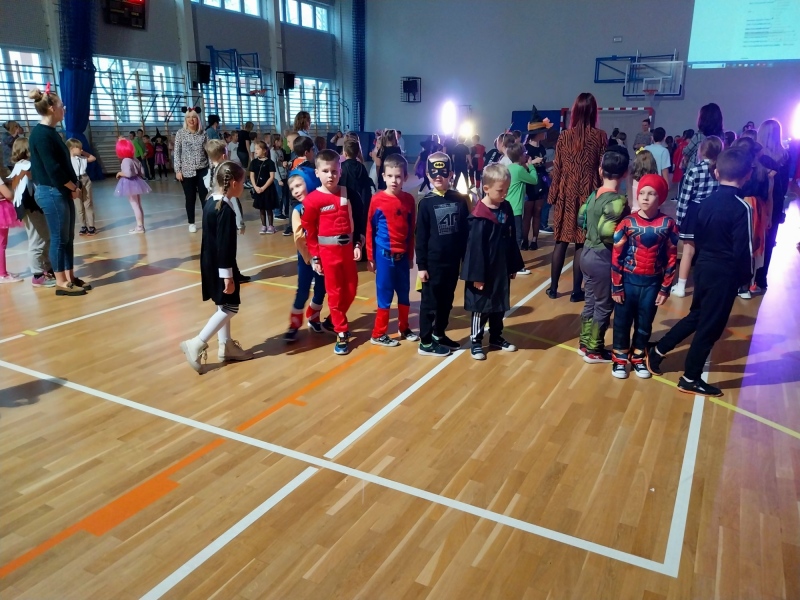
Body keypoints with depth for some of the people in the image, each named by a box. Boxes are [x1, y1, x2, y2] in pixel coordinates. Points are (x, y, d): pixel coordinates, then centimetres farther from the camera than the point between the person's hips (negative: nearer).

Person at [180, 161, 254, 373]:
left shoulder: (211, 202, 8)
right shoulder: (225, 209, -20)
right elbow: (224, 244, -23)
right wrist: (227, 274, -21)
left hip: (210, 263, 10)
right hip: (220, 266, -10)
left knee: (224, 306, 17)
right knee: (229, 308, -1)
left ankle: (226, 346, 26)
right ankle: (196, 344, -2)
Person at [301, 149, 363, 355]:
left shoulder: (347, 194, 2)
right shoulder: (312, 200, -10)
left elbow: (357, 220, 10)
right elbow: (309, 231, -6)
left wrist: (358, 244, 3)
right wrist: (314, 257, -5)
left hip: (348, 248, 4)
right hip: (328, 251, -4)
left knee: (351, 289, 12)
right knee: (335, 292, 6)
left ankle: (336, 320, 36)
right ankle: (341, 333, 15)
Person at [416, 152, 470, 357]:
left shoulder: (460, 200, 1)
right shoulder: (426, 202, -7)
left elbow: (466, 232, 6)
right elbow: (421, 237, -7)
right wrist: (421, 265, -9)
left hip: (453, 260, 4)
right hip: (433, 261, -4)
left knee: (446, 300, 16)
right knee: (430, 302, 5)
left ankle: (439, 334, 33)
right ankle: (425, 342, 16)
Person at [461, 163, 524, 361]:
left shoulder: (507, 209, 2)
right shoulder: (480, 217, -19)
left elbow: (512, 240, 9)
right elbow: (475, 249, -18)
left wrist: (514, 265, 12)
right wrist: (477, 275, -17)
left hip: (502, 269, 7)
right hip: (484, 271, -7)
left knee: (499, 305, 19)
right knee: (481, 308, 6)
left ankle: (496, 337, 36)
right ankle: (475, 341, 20)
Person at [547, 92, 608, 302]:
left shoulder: (564, 136, 1)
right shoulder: (600, 136, -3)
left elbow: (557, 168, 3)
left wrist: (553, 194, 10)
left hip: (566, 194, 2)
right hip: (588, 195, -2)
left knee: (561, 241, 9)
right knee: (582, 243, 3)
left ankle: (553, 288, 14)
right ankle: (576, 291, 9)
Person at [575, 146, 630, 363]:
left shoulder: (594, 195, 3)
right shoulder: (618, 200, -20)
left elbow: (581, 220, 12)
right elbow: (607, 232, -28)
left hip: (588, 254, 8)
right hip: (603, 259, -8)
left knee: (591, 302, 19)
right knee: (603, 306, 6)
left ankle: (585, 344, 29)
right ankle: (594, 350, 17)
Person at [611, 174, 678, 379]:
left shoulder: (668, 224, -6)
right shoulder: (628, 222, -9)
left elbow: (671, 258, -1)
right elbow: (616, 256, -6)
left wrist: (665, 288, -2)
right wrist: (616, 286, -6)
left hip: (652, 283, 1)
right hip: (628, 280, -1)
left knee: (644, 324, 14)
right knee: (622, 322, 10)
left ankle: (638, 358, 33)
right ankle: (620, 359, 27)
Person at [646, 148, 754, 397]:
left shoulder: (707, 202, 2)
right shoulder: (741, 207, -18)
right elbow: (742, 250, -17)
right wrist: (746, 276, -2)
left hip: (704, 267, 7)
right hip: (725, 274, -6)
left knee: (696, 316, 24)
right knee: (710, 326, 5)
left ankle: (657, 351, 28)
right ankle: (690, 379, 16)